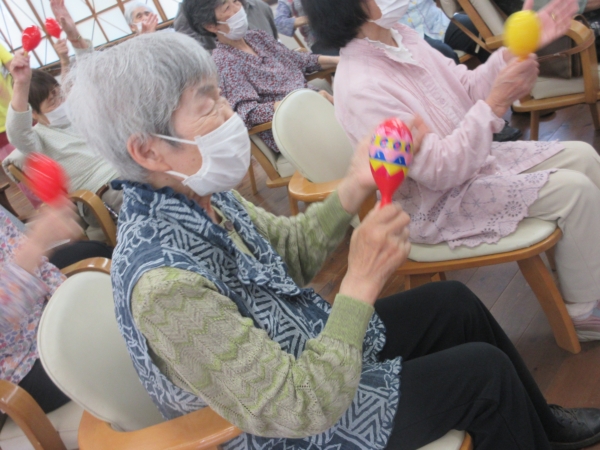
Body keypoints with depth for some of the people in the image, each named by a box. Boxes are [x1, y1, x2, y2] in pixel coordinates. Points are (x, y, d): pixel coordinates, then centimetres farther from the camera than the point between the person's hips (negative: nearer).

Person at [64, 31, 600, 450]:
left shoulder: (200, 194, -11)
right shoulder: (164, 284, -36)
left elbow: (289, 252, 0)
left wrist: (353, 189, -15)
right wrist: (362, 281, -33)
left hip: (309, 350, 8)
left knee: (453, 301, 13)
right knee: (485, 373, -4)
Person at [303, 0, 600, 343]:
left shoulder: (397, 33, -3)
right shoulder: (360, 89, -30)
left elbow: (466, 87, 4)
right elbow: (441, 170, -29)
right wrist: (496, 103, -30)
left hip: (471, 157, 9)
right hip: (436, 203, -9)